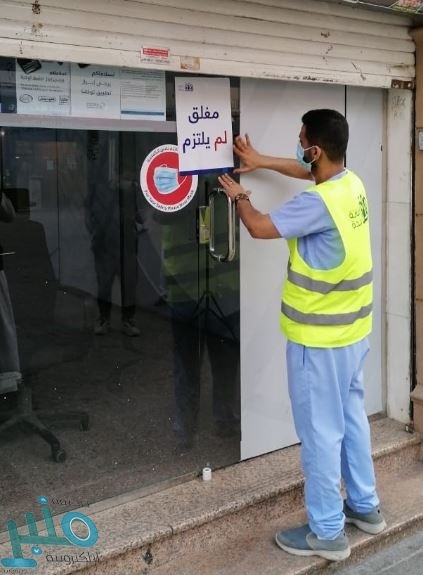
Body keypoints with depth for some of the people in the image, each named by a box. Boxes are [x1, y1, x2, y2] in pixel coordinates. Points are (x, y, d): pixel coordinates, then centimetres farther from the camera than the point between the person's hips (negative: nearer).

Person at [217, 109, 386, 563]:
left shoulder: (319, 203, -25)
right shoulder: (351, 183, 3)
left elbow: (259, 228, -16)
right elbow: (309, 172, 24)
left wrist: (238, 196, 4)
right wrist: (261, 161, 26)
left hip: (318, 336, -9)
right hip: (353, 328, 9)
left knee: (320, 430, 2)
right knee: (351, 416, 21)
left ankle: (326, 533, 16)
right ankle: (365, 506, 35)